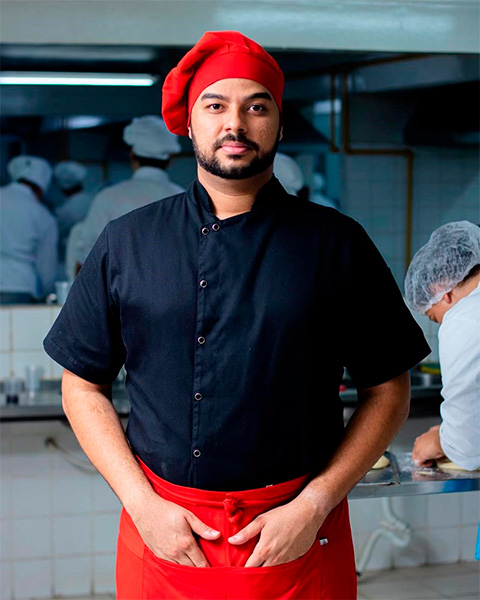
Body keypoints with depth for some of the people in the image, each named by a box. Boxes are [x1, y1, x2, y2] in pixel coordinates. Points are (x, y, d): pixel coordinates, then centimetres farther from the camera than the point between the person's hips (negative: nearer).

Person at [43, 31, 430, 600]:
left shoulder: (337, 244, -1)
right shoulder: (126, 243, 2)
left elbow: (387, 389, 1)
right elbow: (83, 385, 5)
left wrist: (313, 505, -8)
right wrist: (143, 504, -5)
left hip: (298, 534, -1)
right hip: (162, 529, 1)